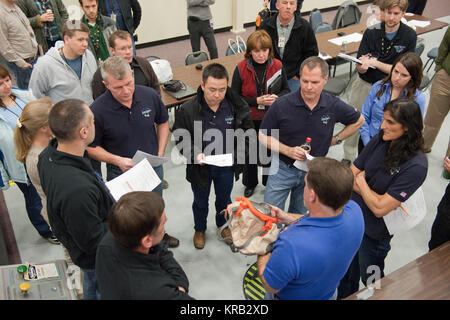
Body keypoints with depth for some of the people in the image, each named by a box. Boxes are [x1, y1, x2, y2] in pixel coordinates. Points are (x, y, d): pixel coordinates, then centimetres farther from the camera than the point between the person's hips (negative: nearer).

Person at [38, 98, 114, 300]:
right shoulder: (78, 192, -46)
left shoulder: (48, 156, -17)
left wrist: (103, 190, 0)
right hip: (98, 257, -8)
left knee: (92, 284, 35)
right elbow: (92, 242, -32)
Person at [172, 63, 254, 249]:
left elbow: (248, 134, -4)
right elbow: (180, 138, -9)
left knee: (224, 199, 26)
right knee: (200, 201, 22)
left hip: (226, 166, 2)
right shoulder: (188, 110, -22)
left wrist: (237, 155, -17)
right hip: (200, 166, -1)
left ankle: (223, 225, 57)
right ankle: (200, 230, 51)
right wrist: (194, 153, -26)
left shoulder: (237, 107, -17)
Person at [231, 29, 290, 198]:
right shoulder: (241, 69, -14)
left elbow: (286, 89, 4)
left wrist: (276, 98, -18)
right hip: (250, 120, -1)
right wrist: (256, 101, -23)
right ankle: (250, 183, 44)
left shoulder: (277, 66, -8)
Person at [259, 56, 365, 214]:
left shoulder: (334, 105, -11)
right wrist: (287, 150, -21)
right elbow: (263, 136, -7)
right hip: (283, 168, -1)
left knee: (299, 217, 18)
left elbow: (358, 120, 10)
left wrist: (336, 139, 2)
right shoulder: (281, 105, -17)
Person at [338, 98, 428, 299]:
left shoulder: (416, 165, -25)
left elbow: (380, 208, -25)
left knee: (370, 279, 21)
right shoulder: (379, 141, -7)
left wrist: (361, 180, -12)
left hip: (374, 233, -5)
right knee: (347, 274, 25)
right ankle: (344, 296, 51)